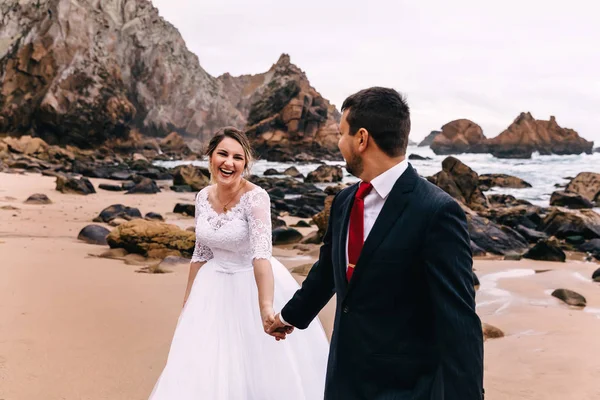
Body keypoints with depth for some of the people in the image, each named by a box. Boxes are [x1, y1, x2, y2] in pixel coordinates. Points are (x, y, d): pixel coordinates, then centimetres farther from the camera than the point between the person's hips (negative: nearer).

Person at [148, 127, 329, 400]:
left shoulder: (255, 198, -23)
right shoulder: (204, 197, -4)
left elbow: (262, 253, -37)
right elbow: (201, 252, 6)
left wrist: (266, 306, -51)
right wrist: (188, 300, 11)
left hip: (254, 285, -5)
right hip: (215, 288, 5)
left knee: (261, 365, 6)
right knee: (205, 366, 11)